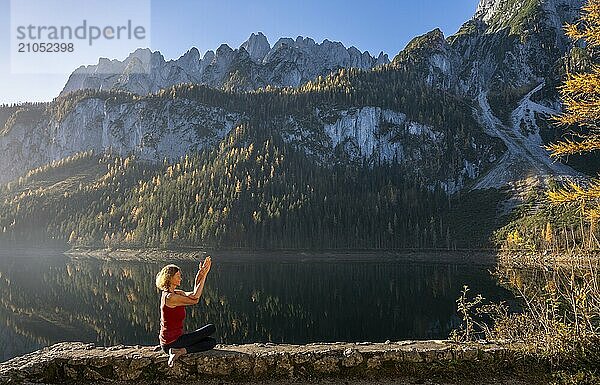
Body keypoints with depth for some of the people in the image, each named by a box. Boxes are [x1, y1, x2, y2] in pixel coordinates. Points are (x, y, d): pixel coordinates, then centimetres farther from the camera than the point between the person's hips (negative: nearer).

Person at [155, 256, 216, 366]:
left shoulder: (175, 293, 7)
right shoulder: (170, 297, -22)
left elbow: (193, 294, 10)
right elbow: (194, 300, -20)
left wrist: (201, 275, 1)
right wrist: (202, 278, -15)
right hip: (172, 342, -10)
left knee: (212, 342, 13)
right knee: (211, 328, -2)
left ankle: (180, 351, -1)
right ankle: (178, 350, -9)